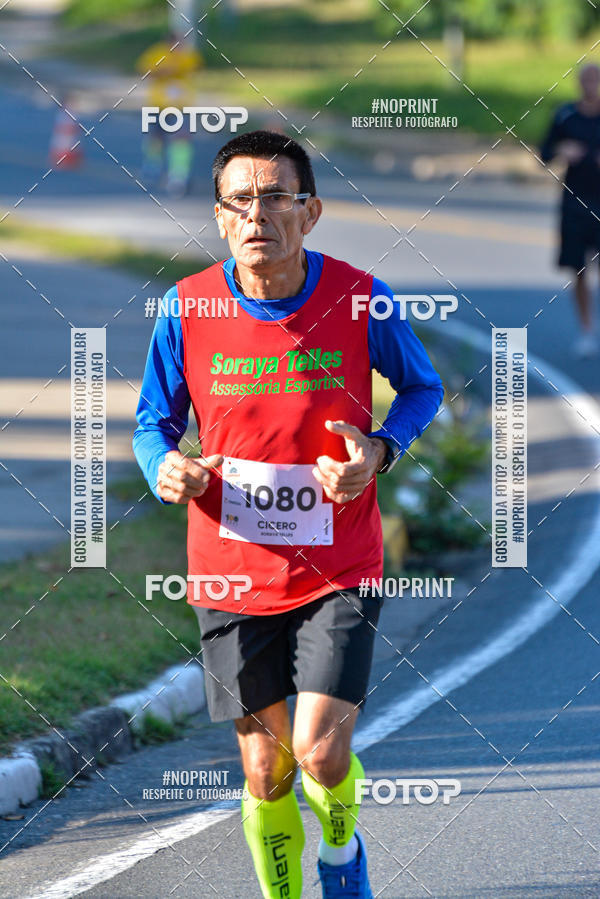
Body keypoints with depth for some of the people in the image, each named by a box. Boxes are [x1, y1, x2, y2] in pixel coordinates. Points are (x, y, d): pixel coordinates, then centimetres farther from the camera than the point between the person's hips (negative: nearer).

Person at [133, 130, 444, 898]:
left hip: (340, 570, -1)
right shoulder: (186, 310, -7)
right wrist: (164, 469, -18)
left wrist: (380, 451, -12)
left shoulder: (360, 300, -10)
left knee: (321, 753, -13)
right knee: (265, 771, 6)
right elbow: (154, 422, 6)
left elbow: (422, 387, 8)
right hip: (232, 574, 1)